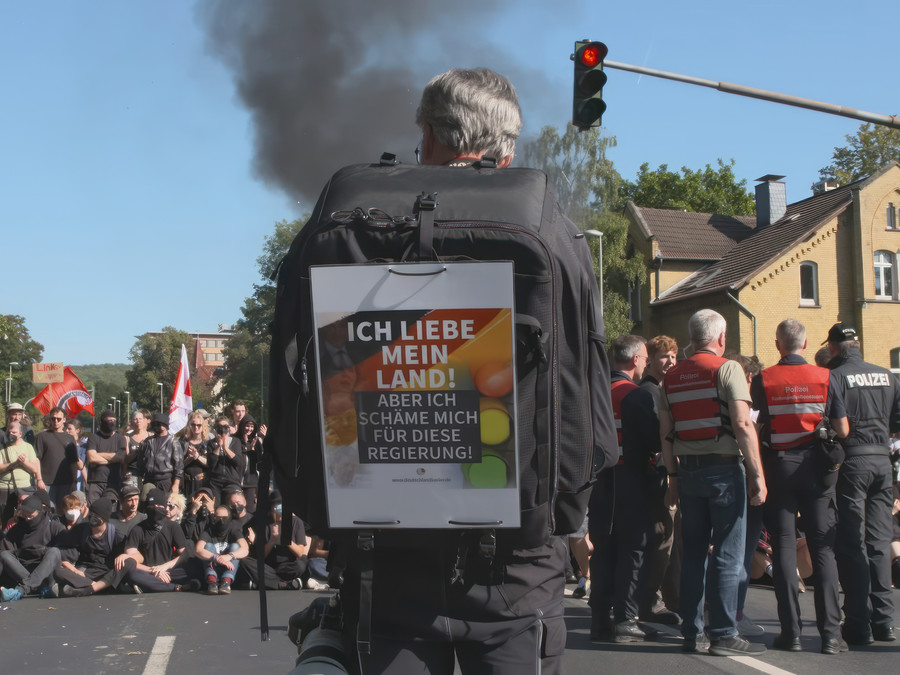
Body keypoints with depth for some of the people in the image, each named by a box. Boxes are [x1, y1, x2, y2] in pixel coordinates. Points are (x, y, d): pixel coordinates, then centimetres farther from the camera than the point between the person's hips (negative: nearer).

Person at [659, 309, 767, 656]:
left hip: (688, 470, 6)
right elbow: (743, 425, -14)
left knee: (693, 553, 11)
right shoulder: (727, 368, -6)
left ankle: (692, 633, 14)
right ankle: (724, 635, 0)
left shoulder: (672, 375, 10)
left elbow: (665, 431, 10)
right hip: (724, 469, -5)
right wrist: (757, 474, -12)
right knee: (728, 555, -1)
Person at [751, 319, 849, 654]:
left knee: (783, 546, 4)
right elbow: (843, 430, -1)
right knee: (823, 548, 3)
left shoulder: (762, 380, -5)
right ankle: (830, 632, 0)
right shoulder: (825, 378, -3)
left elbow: (755, 427, -1)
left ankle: (791, 632, 4)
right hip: (816, 468, 1)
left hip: (778, 466, 0)